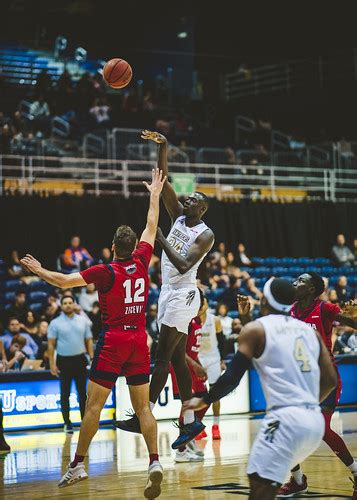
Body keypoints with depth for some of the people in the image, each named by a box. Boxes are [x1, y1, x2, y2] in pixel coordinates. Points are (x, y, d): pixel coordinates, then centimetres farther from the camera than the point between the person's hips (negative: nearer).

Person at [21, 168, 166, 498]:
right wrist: (155, 195, 27)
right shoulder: (141, 262, 2)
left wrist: (38, 270, 7)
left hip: (113, 341, -4)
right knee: (143, 407, 5)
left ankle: (78, 465, 4)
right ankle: (155, 462, -8)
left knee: (94, 405, 0)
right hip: (139, 341, 4)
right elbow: (151, 228, 17)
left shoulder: (105, 272, -10)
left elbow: (63, 282, -10)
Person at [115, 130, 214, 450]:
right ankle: (191, 422, 12)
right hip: (169, 292, 8)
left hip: (183, 295, -8)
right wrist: (163, 148, -7)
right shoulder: (179, 217, 11)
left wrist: (161, 239, -23)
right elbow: (163, 182, 4)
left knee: (163, 357, -10)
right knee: (177, 359, 8)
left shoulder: (205, 235, -10)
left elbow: (183, 265, -21)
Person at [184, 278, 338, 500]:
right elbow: (330, 380, 14)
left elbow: (232, 378, -3)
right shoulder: (310, 330, 17)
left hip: (286, 419, -7)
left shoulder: (255, 329, 2)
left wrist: (204, 401, 13)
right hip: (316, 421, 7)